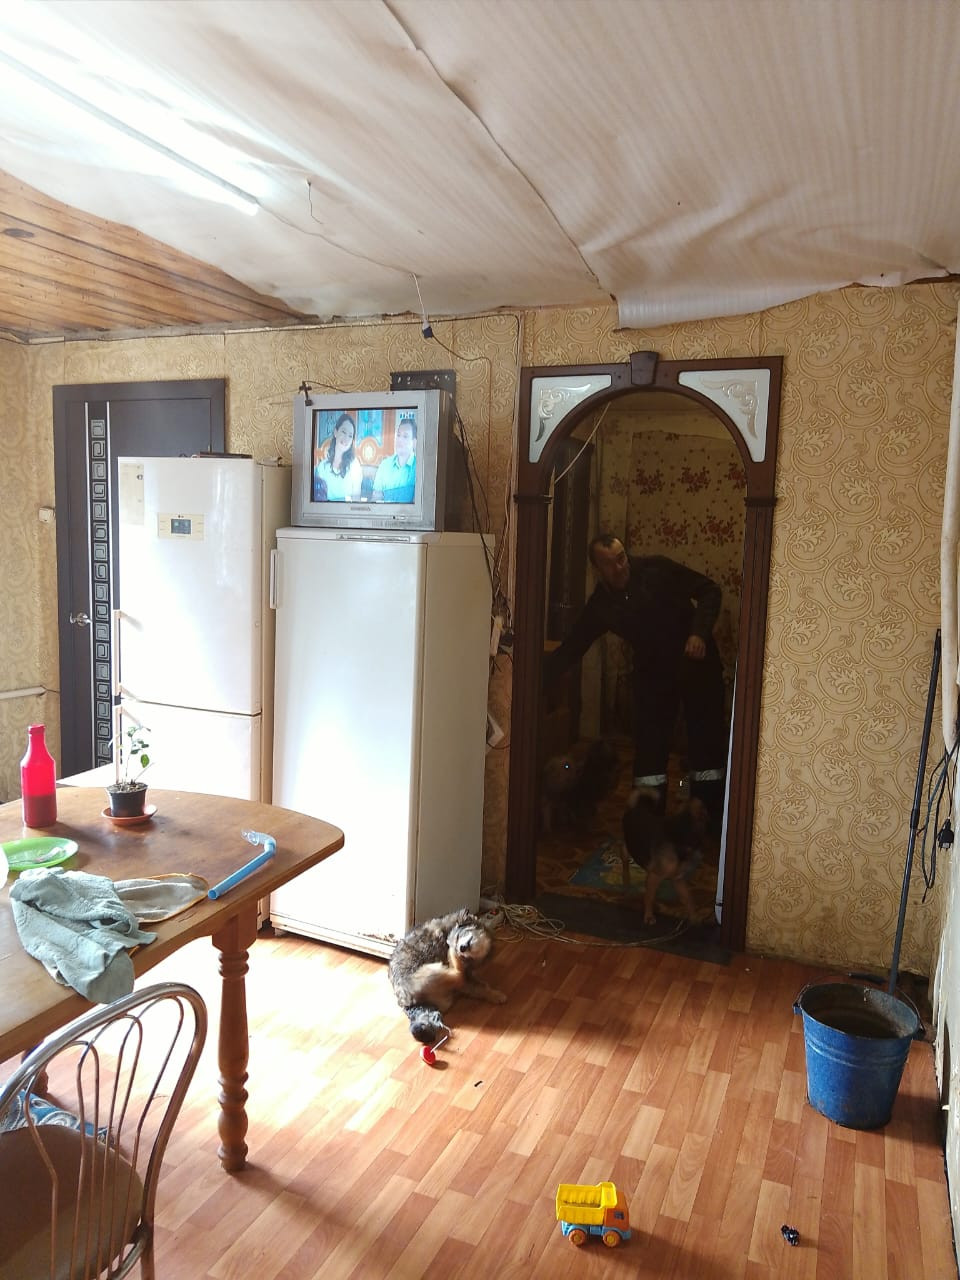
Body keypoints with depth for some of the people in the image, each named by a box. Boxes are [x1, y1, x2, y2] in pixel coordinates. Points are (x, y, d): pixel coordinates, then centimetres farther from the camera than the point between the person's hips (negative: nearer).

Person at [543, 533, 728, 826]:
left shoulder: (656, 569, -16)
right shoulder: (600, 605, -7)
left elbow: (709, 590, -11)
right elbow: (570, 649, -4)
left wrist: (700, 632, -26)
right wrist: (538, 681, -12)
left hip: (696, 662, -2)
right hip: (652, 670, 2)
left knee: (707, 740, 1)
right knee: (649, 747, 0)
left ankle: (711, 821, 13)